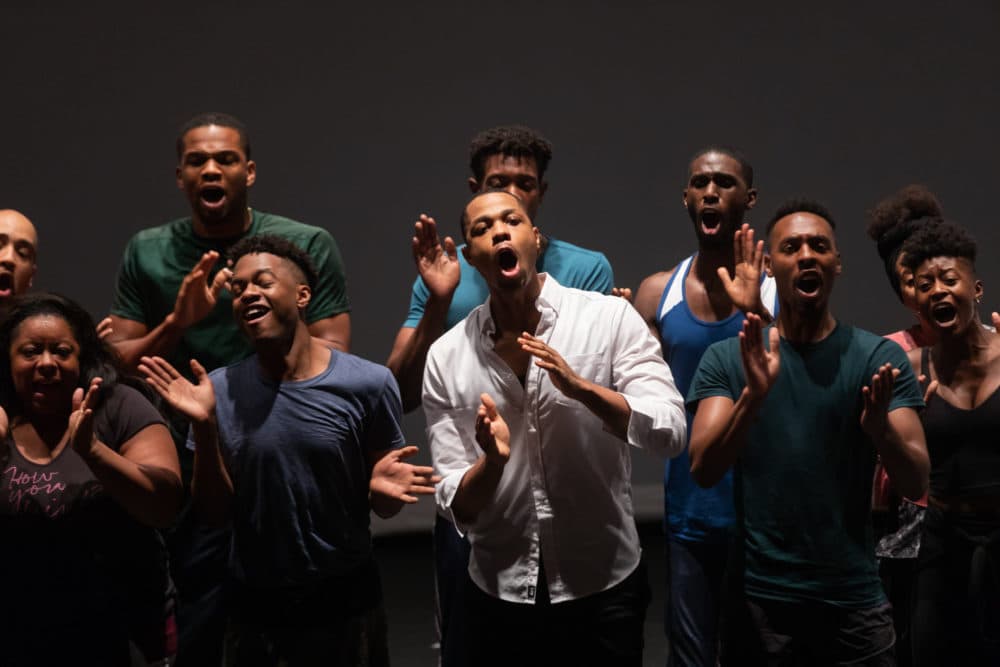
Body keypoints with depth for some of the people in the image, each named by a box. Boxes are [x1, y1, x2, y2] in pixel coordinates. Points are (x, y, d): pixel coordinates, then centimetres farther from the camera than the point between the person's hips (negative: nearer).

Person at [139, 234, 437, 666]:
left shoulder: (367, 384, -11)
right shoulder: (219, 391, -5)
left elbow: (383, 509, -1)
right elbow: (213, 513, -4)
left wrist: (382, 488, -23)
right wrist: (204, 427, -16)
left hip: (345, 602, -1)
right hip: (254, 606, 2)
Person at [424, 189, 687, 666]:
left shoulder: (611, 318, -8)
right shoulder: (446, 357, -2)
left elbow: (669, 433, -15)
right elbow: (456, 508, -2)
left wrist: (580, 387, -27)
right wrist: (491, 462, -22)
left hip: (603, 592, -1)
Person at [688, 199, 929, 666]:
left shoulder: (880, 358, -3)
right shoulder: (726, 358, -1)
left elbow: (916, 484, -8)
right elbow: (703, 471, -12)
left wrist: (880, 428, -29)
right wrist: (754, 393, -28)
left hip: (853, 597, 0)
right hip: (758, 596, 0)